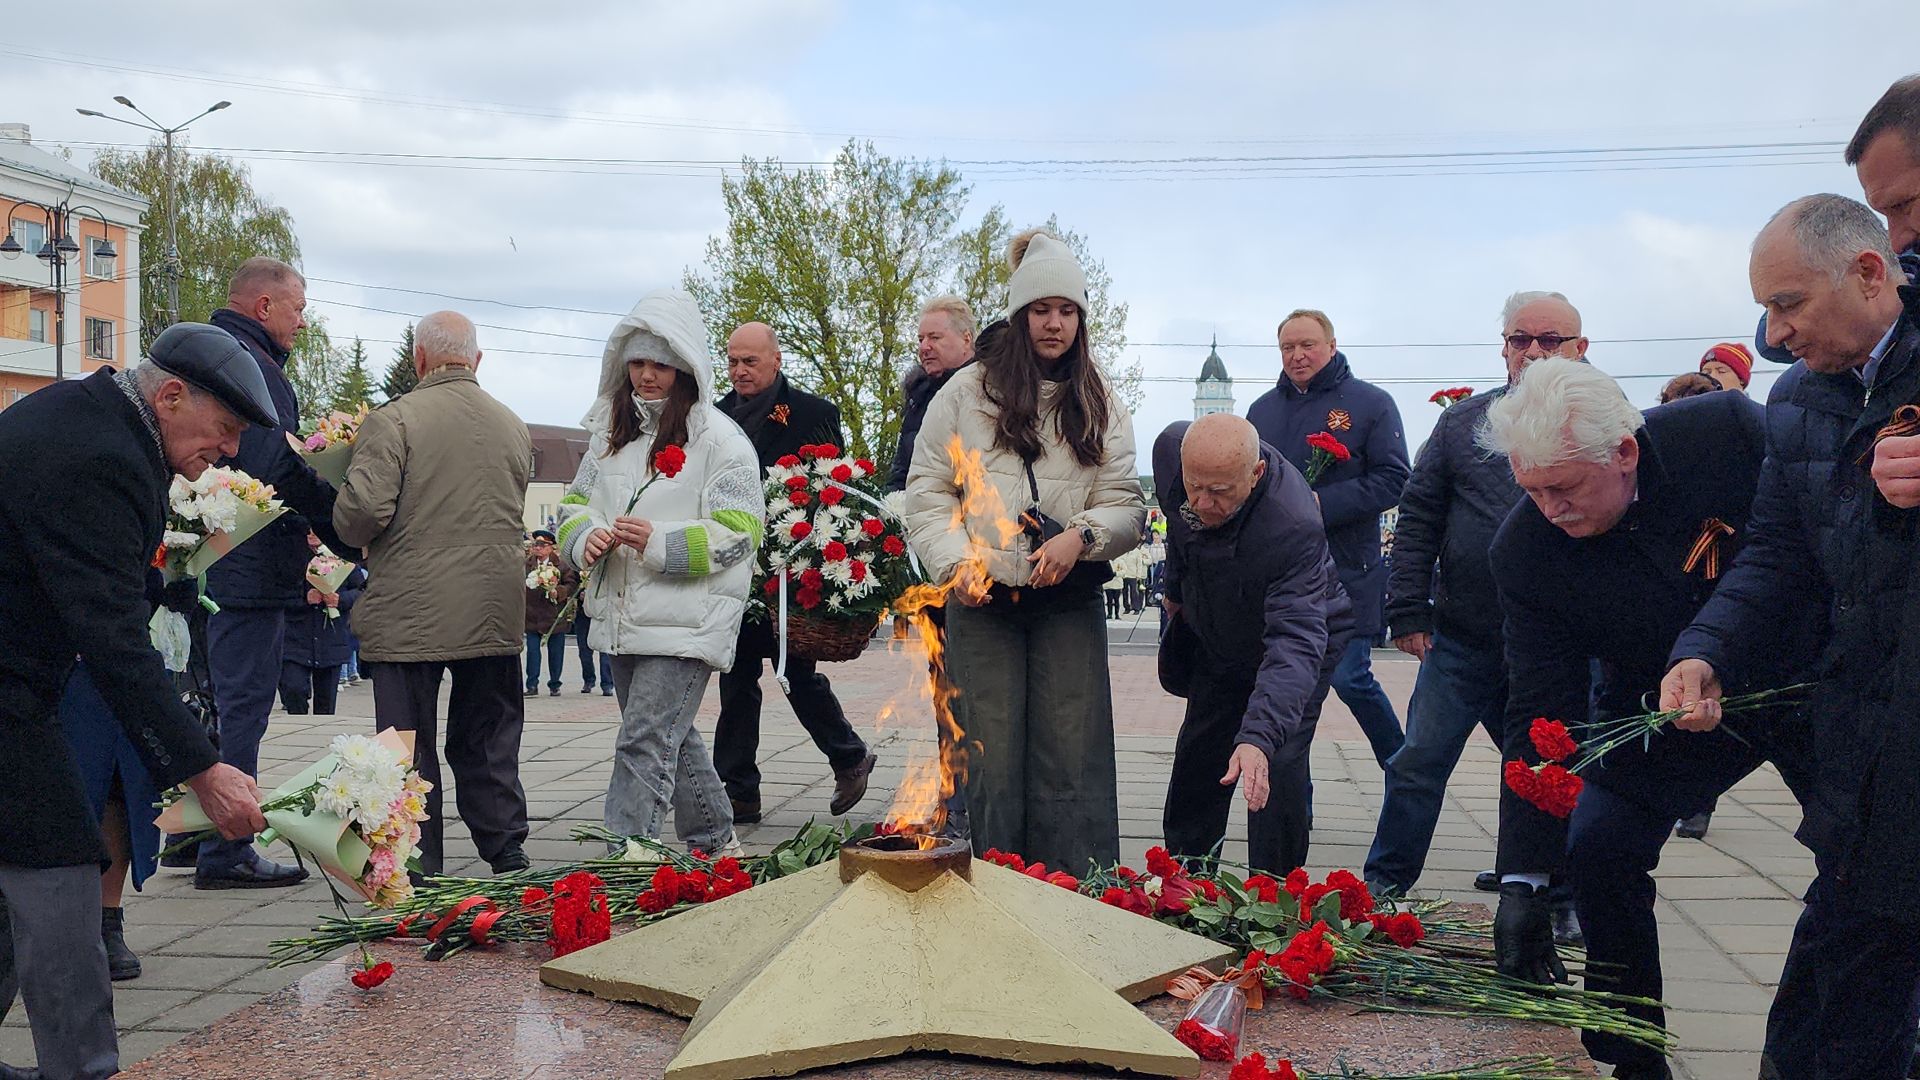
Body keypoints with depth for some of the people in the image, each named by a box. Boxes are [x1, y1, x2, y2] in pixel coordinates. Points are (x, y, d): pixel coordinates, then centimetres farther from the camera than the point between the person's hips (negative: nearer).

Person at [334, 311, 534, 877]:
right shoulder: (515, 428, 8)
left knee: (410, 750, 4)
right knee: (489, 745, 15)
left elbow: (362, 511, -16)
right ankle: (508, 857, 20)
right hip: (496, 616, 5)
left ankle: (420, 874, 9)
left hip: (410, 616, -5)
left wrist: (350, 531, 5)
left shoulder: (394, 419, -10)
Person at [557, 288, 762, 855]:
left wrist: (660, 542, -24)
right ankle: (714, 840, 37)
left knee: (644, 746, -13)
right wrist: (586, 537, -7)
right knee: (671, 738, 19)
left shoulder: (718, 437, -7)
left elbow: (739, 531, -12)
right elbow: (575, 504, 17)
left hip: (685, 621, -7)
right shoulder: (610, 431, 14)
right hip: (623, 617, 8)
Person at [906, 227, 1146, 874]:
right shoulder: (968, 392, 6)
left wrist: (1081, 536, -15)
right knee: (990, 760, 1)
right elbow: (926, 490, 6)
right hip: (982, 602, -1)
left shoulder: (1100, 406, 12)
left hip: (1070, 602, 1)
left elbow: (1126, 503, 6)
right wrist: (956, 562, -9)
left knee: (1072, 760, -1)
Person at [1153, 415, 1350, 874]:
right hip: (1216, 643, 6)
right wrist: (1176, 587, 13)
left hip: (1299, 634, -6)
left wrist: (1258, 737, -62)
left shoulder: (1293, 529, -43)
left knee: (1278, 769, -18)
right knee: (1196, 760, 14)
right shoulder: (1172, 449, -26)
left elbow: (1295, 643, -50)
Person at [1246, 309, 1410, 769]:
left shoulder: (1370, 403, -2)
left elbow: (1392, 479, -9)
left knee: (1349, 679, -4)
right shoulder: (1262, 409, 13)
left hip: (1346, 574, -5)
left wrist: (1322, 503, -19)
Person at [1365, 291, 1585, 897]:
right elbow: (1418, 518, 6)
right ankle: (1383, 886, 17)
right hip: (1461, 641, 1)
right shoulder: (1464, 421, 6)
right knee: (1418, 766, 4)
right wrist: (1408, 609, 0)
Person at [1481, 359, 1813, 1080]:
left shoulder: (1731, 429, -25)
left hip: (1807, 685, 0)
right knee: (1597, 846, -13)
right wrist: (1522, 881, -24)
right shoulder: (1523, 549, -20)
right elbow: (1540, 715, -19)